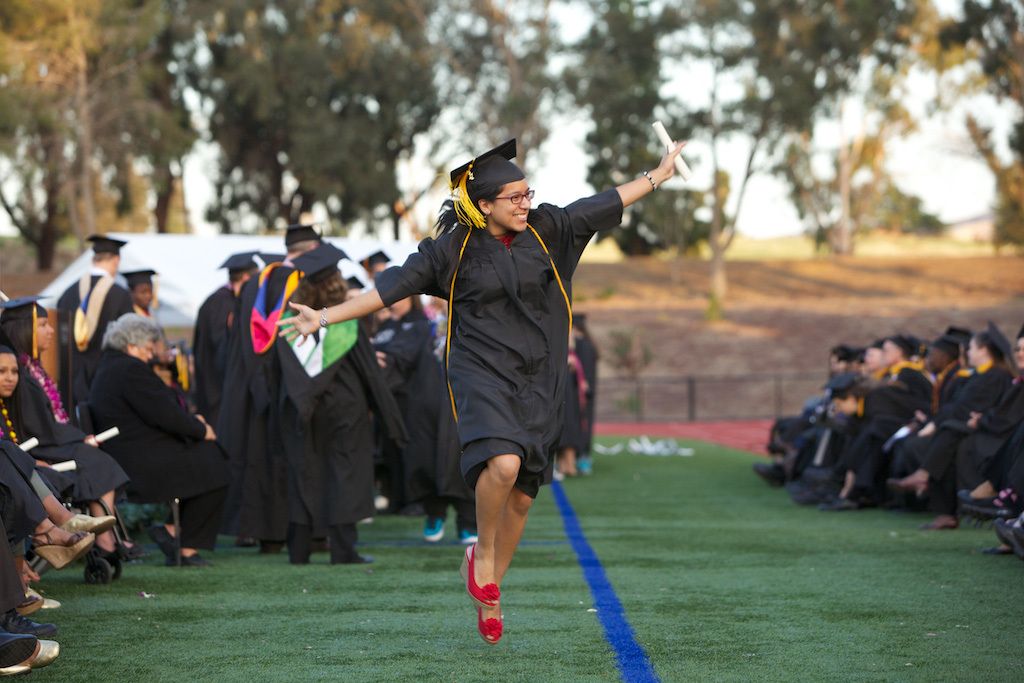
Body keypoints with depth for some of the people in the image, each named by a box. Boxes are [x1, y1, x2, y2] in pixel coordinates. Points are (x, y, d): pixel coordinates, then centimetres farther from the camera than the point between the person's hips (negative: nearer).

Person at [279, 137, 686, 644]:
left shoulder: (546, 228, 4)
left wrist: (659, 174, 21)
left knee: (521, 495, 5)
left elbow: (603, 206, 15)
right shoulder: (453, 249, -6)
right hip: (481, 374, -4)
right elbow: (393, 287, -6)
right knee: (503, 463, -30)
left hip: (538, 379, 4)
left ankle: (489, 591, 25)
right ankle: (483, 555, -4)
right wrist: (326, 316, -12)